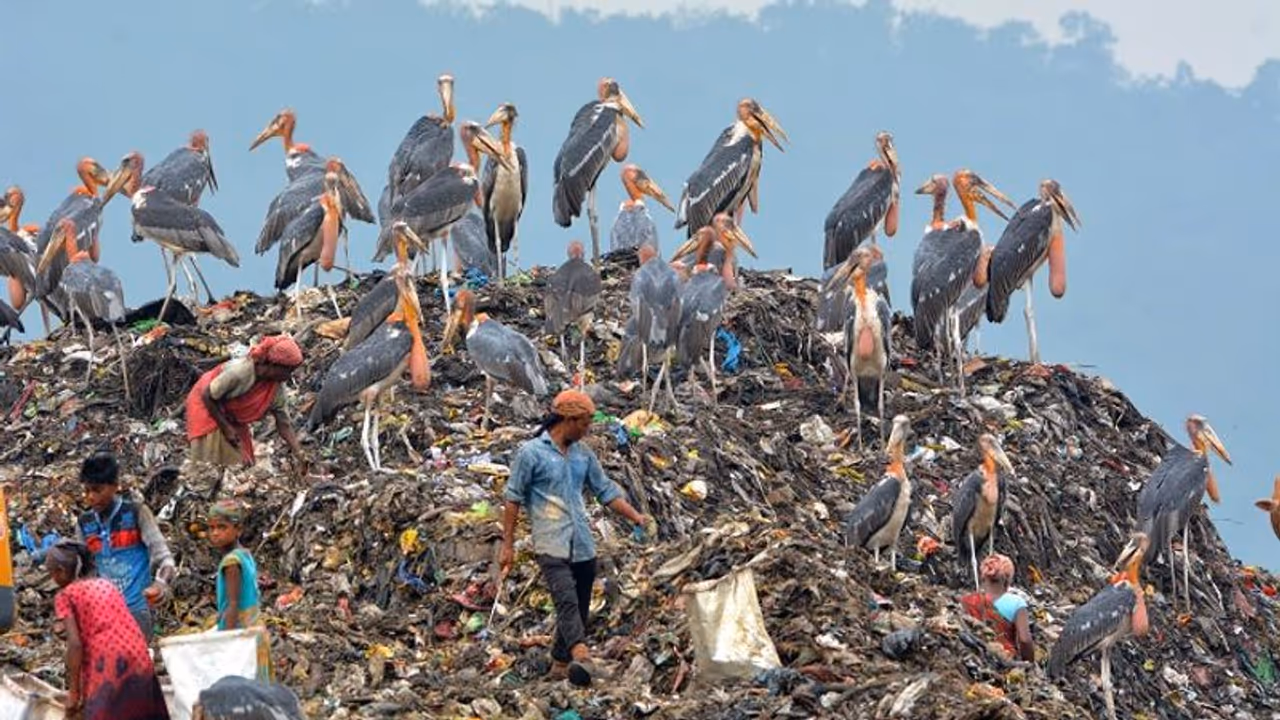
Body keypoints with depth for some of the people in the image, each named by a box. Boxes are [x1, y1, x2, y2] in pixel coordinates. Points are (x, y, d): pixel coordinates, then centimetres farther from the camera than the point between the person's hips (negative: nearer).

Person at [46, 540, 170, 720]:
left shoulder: (66, 596, 2)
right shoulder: (106, 584, 20)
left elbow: (75, 644, -7)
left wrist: (73, 693, -5)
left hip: (107, 666, -6)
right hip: (139, 660, 6)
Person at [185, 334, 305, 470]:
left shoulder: (274, 388, -16)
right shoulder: (239, 372, -36)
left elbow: (283, 423, -9)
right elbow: (208, 396, -26)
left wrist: (298, 452, -18)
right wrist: (226, 427, -22)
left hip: (231, 416, 7)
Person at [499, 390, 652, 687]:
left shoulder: (583, 454, 14)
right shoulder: (531, 453, -4)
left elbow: (605, 490, 19)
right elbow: (513, 498, -2)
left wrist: (635, 517, 7)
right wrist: (508, 545, -3)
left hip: (582, 545, 7)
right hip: (551, 544, -7)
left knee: (579, 608, 8)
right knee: (567, 601, -23)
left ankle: (561, 663, 18)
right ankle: (582, 658, -40)